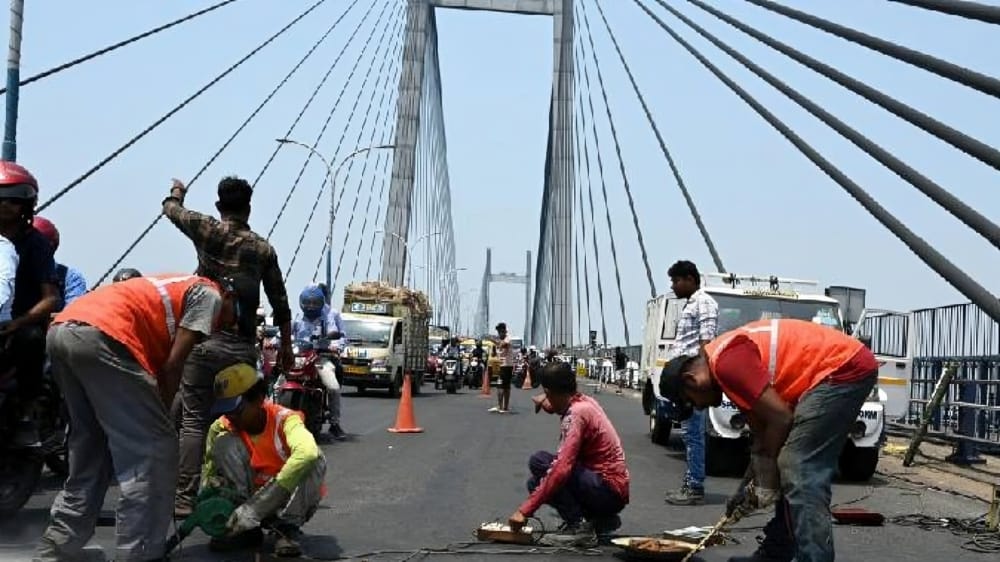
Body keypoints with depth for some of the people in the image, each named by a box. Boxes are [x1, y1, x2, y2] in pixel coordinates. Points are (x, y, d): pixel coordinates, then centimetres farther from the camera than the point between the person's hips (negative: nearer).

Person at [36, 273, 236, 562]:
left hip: (61, 331, 10)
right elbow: (173, 364, 2)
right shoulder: (209, 294, 11)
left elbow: (156, 361, 26)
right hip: (101, 336, -10)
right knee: (152, 450, -3)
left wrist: (153, 409, 23)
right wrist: (161, 412, 13)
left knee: (91, 448, 21)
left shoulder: (177, 289, 34)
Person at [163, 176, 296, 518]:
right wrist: (286, 347, 19)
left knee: (194, 421, -1)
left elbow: (171, 209, 20)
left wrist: (177, 190, 42)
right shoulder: (263, 249, 7)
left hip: (205, 341, -2)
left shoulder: (208, 231, 1)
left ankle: (185, 499, -3)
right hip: (244, 348, 2)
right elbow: (280, 304, 10)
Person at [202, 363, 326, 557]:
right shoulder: (222, 427, -12)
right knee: (224, 442, -20)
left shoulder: (284, 419, -25)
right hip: (253, 494, 3)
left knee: (314, 459, -31)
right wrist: (212, 484, -35)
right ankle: (247, 529, -16)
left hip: (289, 498, -3)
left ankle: (288, 528, -17)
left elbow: (307, 453, -46)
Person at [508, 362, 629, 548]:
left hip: (608, 491, -9)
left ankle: (579, 526, -13)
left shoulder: (576, 414, -21)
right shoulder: (585, 401, 5)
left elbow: (562, 468, -30)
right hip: (614, 490, 9)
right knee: (537, 483, 12)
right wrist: (549, 404, 6)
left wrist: (525, 510, -28)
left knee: (539, 462, -16)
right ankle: (601, 519, 12)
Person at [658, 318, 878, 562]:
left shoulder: (726, 362, -15)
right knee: (798, 470, 16)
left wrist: (766, 481, -3)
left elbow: (781, 418, -16)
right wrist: (749, 486, 21)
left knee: (801, 475, -14)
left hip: (845, 368, -11)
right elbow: (763, 433, 21)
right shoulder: (730, 357, 17)